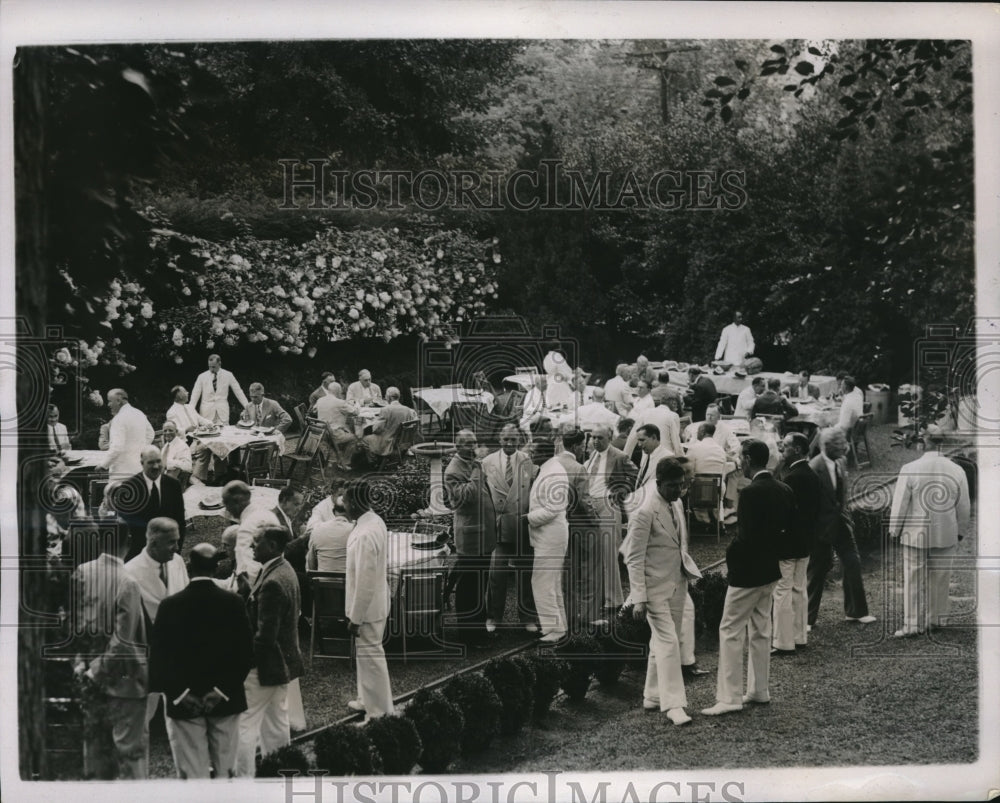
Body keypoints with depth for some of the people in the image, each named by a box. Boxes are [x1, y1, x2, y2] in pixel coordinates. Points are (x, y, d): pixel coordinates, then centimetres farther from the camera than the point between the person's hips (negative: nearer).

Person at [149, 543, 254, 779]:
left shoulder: (170, 605, -7)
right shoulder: (233, 603, -5)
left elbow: (159, 656, -7)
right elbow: (245, 653, -6)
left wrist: (179, 693, -4)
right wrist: (222, 690, -5)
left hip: (184, 704, -1)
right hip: (226, 701, 1)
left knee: (192, 771, 2)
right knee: (225, 770, 11)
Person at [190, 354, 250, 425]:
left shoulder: (228, 375, 3)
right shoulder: (202, 376, 3)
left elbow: (238, 392, 7)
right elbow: (195, 394, 4)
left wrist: (247, 406, 4)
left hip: (222, 413, 0)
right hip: (207, 413, 0)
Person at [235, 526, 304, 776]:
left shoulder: (272, 582, -24)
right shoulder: (285, 571, 7)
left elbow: (265, 634, -25)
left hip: (264, 667, -10)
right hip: (283, 662, 10)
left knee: (244, 726, -2)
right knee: (276, 725, 18)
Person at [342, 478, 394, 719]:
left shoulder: (365, 535, -29)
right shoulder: (375, 520, 1)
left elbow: (365, 581, -26)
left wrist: (355, 618, -18)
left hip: (367, 607, -10)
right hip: (375, 603, 10)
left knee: (371, 657, 2)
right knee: (366, 653, 23)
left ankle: (379, 714, 13)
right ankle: (367, 700, 39)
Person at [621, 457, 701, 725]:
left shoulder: (673, 506, 9)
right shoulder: (645, 513, -17)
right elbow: (634, 559, -17)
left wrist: (690, 569, 9)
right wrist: (639, 598, -20)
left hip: (676, 585, 8)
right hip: (655, 588, -8)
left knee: (661, 642, 13)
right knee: (668, 642, -12)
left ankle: (653, 697, 23)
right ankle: (674, 703, -10)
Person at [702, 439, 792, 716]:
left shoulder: (751, 493, -21)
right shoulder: (784, 491, 5)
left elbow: (746, 536, -24)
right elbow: (787, 529, 11)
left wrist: (730, 559, -8)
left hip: (747, 572, -9)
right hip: (770, 571, 9)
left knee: (730, 632, -3)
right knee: (761, 631, 17)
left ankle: (729, 697, -3)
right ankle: (759, 690, 25)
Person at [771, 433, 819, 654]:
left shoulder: (790, 478, -21)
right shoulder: (812, 476, 8)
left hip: (787, 544, -9)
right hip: (805, 543, 9)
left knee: (783, 591, -3)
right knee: (799, 589, 16)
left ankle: (783, 642, 0)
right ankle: (799, 636, 23)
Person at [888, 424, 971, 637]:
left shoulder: (909, 470, -13)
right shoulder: (957, 471, -4)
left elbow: (900, 505, -7)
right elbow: (964, 508, 5)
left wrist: (894, 531, 6)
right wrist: (960, 532, 18)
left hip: (915, 534, -2)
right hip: (946, 536, 2)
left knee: (914, 579, 5)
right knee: (940, 579, 15)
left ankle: (913, 624, 7)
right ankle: (936, 619, 25)